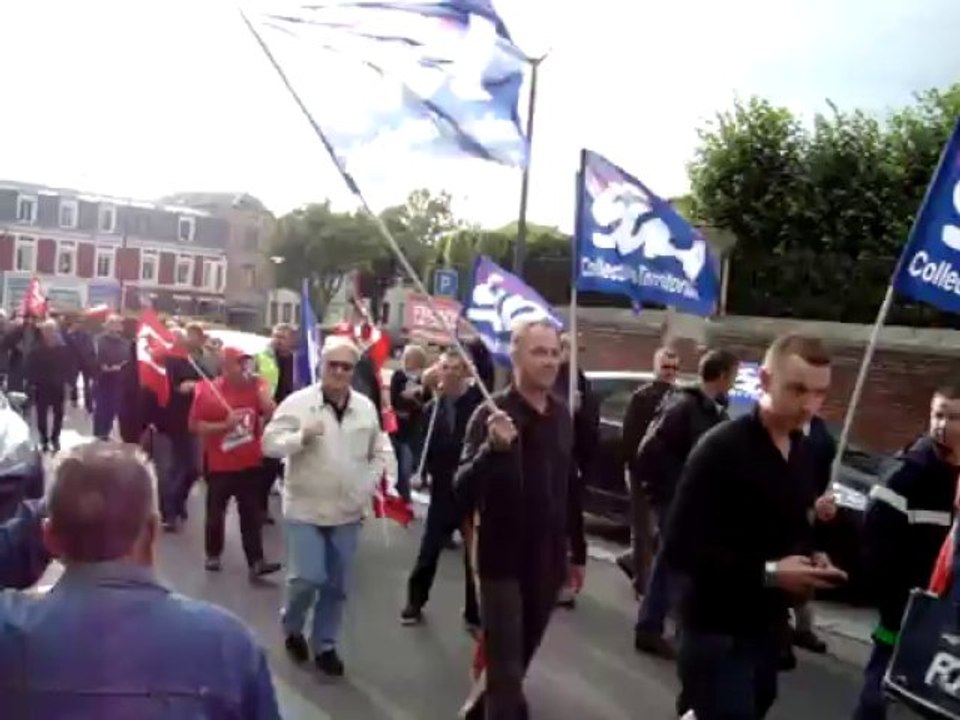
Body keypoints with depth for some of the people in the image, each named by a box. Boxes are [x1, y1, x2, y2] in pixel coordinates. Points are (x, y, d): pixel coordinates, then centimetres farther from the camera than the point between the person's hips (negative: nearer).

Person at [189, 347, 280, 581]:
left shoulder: (255, 386, 1)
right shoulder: (207, 390, -8)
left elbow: (271, 414, -5)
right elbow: (195, 426, -9)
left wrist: (260, 387, -14)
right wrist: (225, 425, -19)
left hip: (250, 463, 2)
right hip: (220, 466, -2)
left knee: (251, 514, 2)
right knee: (215, 513, 12)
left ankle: (256, 562, 2)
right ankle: (213, 555, 31)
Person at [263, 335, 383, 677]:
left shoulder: (366, 408, 3)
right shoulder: (298, 402, -9)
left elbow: (376, 455, 12)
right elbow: (270, 443, -11)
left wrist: (368, 487, -1)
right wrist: (301, 436, -27)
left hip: (348, 512, 4)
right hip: (305, 508, -3)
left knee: (337, 586, 10)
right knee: (306, 579, -8)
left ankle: (325, 645, 28)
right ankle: (292, 628, 23)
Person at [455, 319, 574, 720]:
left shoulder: (563, 416, 5)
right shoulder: (492, 414, -14)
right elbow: (463, 493, -22)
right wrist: (492, 448, -38)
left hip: (547, 561, 6)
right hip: (503, 560, -6)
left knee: (520, 658, 22)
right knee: (505, 667, 1)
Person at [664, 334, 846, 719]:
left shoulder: (804, 453, 7)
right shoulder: (720, 449, -18)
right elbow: (679, 549, -22)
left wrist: (811, 557, -1)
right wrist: (768, 573, -23)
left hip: (769, 625, 8)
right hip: (717, 630, -8)